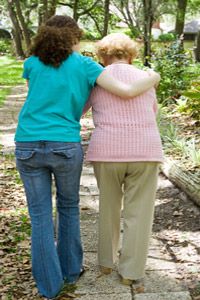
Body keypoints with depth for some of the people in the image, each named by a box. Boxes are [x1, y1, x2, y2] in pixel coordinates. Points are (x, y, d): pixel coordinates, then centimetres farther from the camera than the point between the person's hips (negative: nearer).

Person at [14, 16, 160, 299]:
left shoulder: (32, 64, 10)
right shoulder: (84, 65, 3)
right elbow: (127, 91, -2)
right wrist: (152, 77, 17)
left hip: (28, 147, 1)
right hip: (65, 148, -1)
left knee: (40, 216, 9)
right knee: (68, 208, 20)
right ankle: (70, 270, 32)